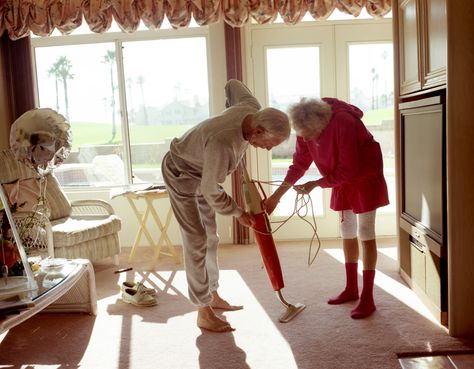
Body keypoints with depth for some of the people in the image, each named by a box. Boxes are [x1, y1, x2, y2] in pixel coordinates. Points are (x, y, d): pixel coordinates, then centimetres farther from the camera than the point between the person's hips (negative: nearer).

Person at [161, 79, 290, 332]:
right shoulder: (222, 143, -40)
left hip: (200, 171, 9)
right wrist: (239, 214, -14)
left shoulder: (253, 108, -17)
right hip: (181, 174, -9)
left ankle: (213, 296, 26)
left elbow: (233, 84, 7)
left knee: (210, 237, 13)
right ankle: (204, 313, 0)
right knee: (196, 241, -9)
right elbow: (212, 192, -28)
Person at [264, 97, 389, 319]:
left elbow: (348, 170, -30)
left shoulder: (343, 124, -34)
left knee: (366, 234, -7)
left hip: (365, 176, -7)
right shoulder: (307, 130, -12)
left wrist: (315, 184, -23)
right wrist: (276, 196, -9)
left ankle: (367, 298, -2)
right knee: (347, 233, 12)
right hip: (342, 180, 7)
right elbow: (299, 164, -5)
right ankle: (351, 289, 24)